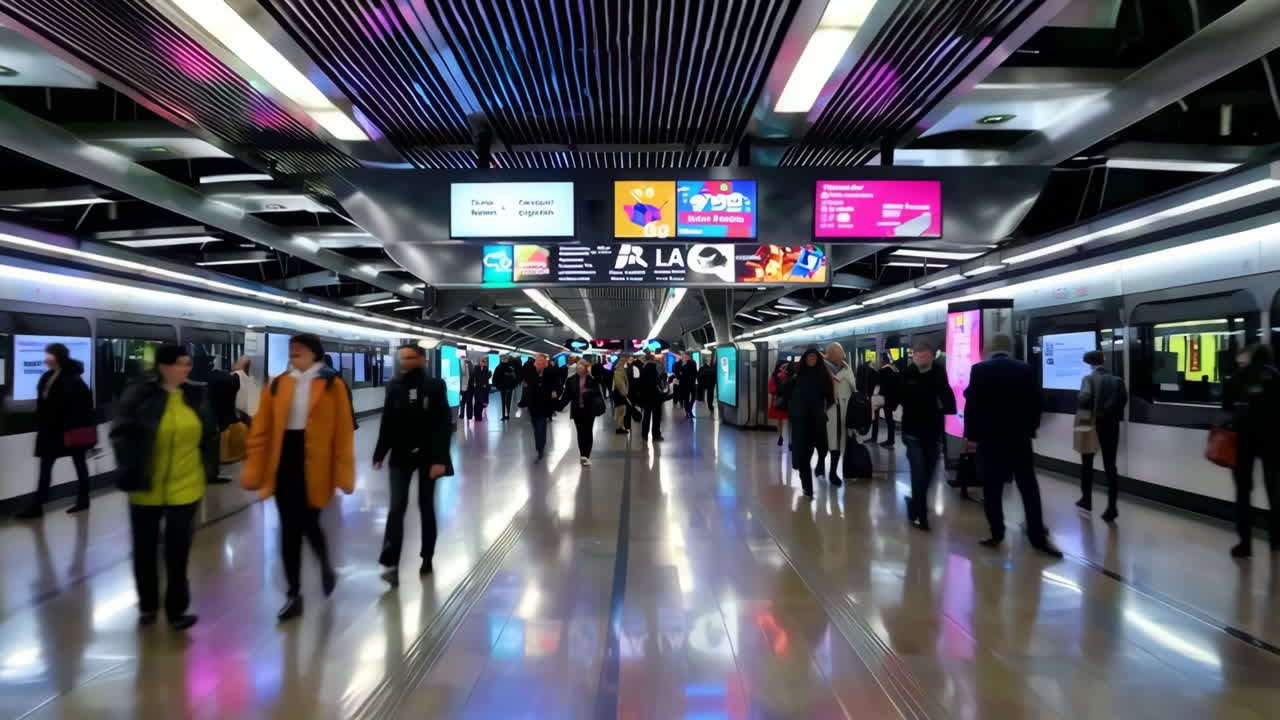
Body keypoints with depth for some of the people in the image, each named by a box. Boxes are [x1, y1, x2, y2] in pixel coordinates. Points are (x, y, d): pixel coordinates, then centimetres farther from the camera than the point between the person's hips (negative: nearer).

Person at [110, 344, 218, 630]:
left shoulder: (197, 395, 0)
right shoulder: (138, 394, -11)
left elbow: (210, 434, 9)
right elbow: (121, 434, -10)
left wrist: (210, 468, 5)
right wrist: (128, 470, -18)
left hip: (185, 487, 1)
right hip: (146, 488, -1)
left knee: (178, 551, 5)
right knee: (144, 549, 14)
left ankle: (176, 609, 17)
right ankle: (147, 605, 33)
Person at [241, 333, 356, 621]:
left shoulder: (332, 385, -5)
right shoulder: (277, 385, 4)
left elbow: (343, 432, -7)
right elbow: (261, 430, 4)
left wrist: (343, 474, -10)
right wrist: (255, 472, -1)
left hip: (315, 464, -3)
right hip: (284, 463, 3)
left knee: (308, 524, 1)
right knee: (289, 529, 7)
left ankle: (326, 566, 35)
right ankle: (294, 595, 20)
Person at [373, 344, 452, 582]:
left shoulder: (435, 386, -8)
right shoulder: (394, 386, 1)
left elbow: (445, 425, -11)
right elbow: (387, 422, 6)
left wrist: (440, 459, -17)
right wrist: (380, 453, 4)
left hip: (428, 454, -2)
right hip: (401, 454, 2)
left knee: (426, 506, 11)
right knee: (396, 508, -7)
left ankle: (427, 558, 25)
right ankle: (391, 564, -9)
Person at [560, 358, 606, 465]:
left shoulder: (592, 379, -8)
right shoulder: (571, 380, -2)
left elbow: (598, 393, -3)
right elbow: (567, 395, -1)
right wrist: (560, 406, -7)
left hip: (589, 410, -2)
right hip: (577, 410, 2)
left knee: (588, 432, 5)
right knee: (580, 432, 7)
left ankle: (586, 455, 10)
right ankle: (582, 454, 12)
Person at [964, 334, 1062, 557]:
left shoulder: (979, 369, -6)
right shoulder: (1026, 369, 3)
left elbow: (971, 405, -7)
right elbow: (1035, 403, 5)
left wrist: (971, 435, -1)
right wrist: (1030, 429, 16)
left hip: (990, 437, -2)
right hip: (1019, 437, 3)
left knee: (992, 489, 4)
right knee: (1029, 488, 6)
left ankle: (997, 534, 7)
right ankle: (1038, 537, 5)